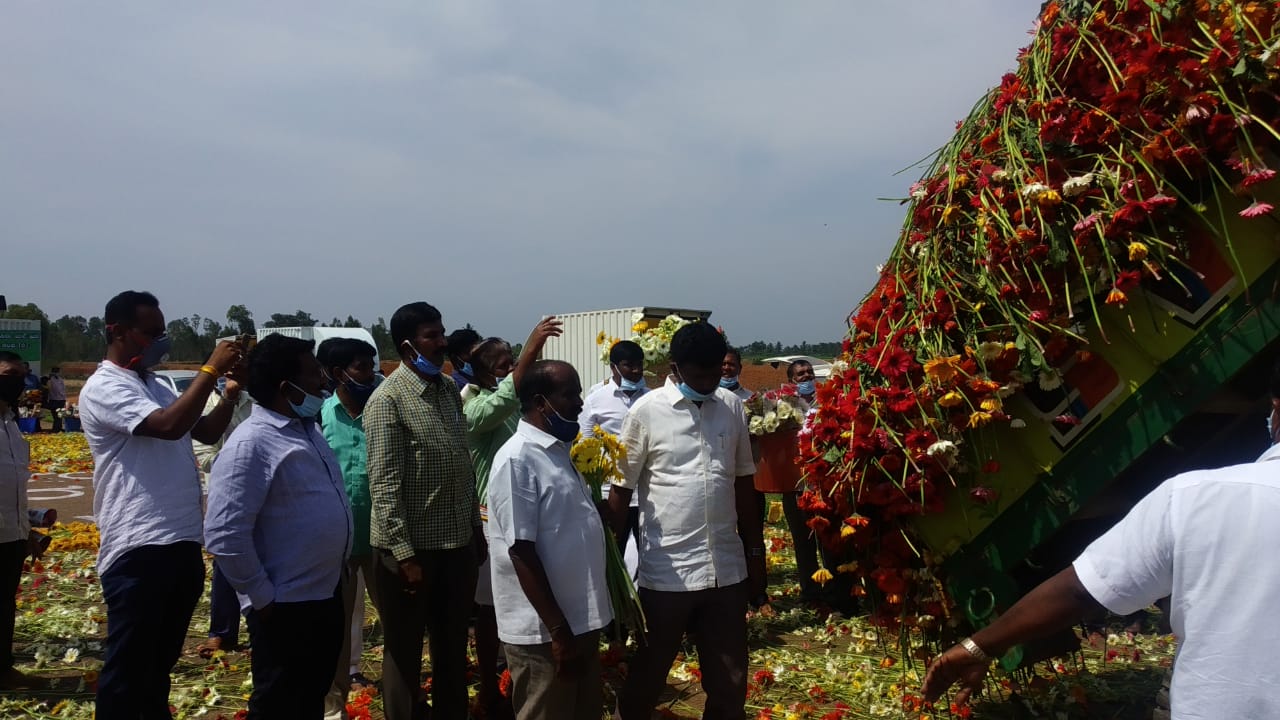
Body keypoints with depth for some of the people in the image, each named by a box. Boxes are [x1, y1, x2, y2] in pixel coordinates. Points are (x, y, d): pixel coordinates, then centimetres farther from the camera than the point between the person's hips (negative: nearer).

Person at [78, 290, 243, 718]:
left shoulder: (157, 387, 15)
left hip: (183, 543, 8)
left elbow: (207, 432, 19)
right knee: (127, 666, 2)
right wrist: (211, 369, -18)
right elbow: (169, 426, -24)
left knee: (162, 660, 21)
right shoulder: (104, 389, -10)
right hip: (138, 550, -8)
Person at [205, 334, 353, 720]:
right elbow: (224, 536, -24)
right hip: (286, 607, -8)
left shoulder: (308, 429, 6)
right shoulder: (251, 445, -21)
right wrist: (262, 599, -17)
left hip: (326, 594, 8)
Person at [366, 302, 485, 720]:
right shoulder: (389, 399, -13)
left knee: (453, 648, 18)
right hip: (412, 547, -6)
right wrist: (404, 554, -18)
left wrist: (476, 531, 12)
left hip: (457, 543, 7)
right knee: (405, 653, 10)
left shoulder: (449, 390, 8)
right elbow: (384, 484, -16)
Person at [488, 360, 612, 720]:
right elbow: (522, 552, -21)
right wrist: (557, 630, -20)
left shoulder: (559, 451, 9)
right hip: (544, 630, -9)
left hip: (580, 619, 9)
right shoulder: (517, 460, -18)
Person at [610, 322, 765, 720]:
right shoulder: (647, 411, -7)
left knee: (730, 685, 13)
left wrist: (755, 554, 12)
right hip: (666, 573, -3)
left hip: (727, 570, 4)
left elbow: (743, 483, 12)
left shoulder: (732, 407, 5)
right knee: (646, 682, 11)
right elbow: (620, 491, -4)